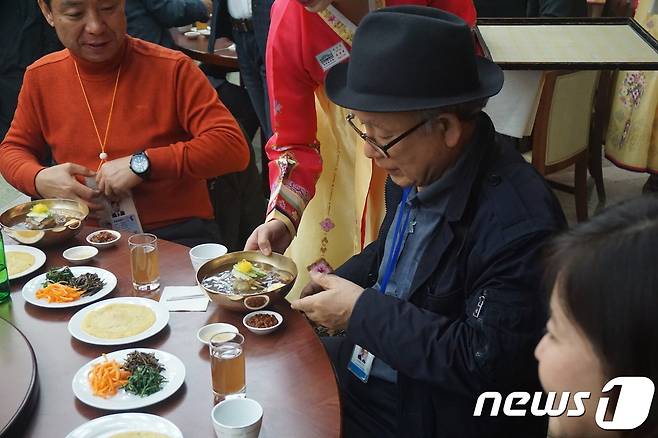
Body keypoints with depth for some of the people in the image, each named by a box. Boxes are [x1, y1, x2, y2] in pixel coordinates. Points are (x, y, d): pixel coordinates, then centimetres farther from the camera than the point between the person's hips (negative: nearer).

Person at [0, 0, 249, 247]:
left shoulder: (172, 69, -7)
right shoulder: (40, 77, 6)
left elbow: (233, 146, -13)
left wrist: (143, 163, -20)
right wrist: (38, 179, -4)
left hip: (175, 234, -4)